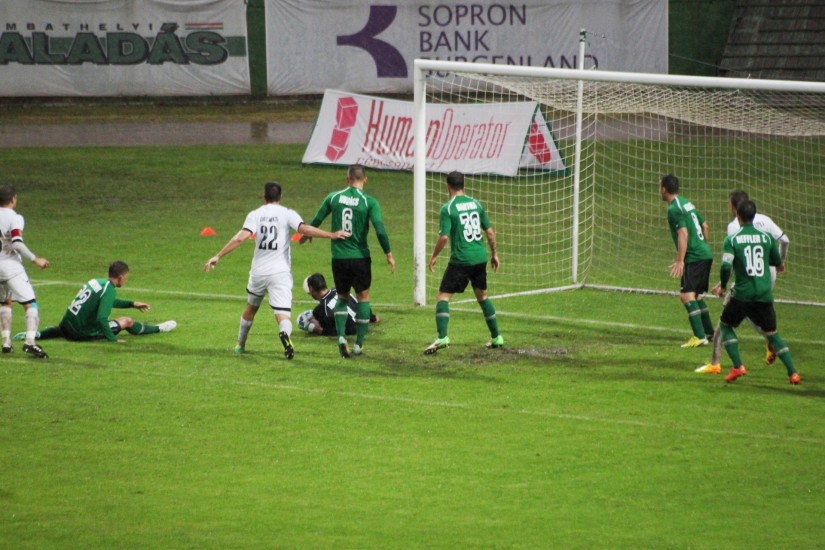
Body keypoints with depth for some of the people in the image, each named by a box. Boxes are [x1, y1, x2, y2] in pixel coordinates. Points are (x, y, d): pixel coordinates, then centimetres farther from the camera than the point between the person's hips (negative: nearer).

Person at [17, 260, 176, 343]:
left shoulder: (96, 281, 8)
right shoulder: (109, 290, -18)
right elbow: (101, 318, -27)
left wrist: (132, 304, 33)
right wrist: (112, 338, -19)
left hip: (67, 324, 7)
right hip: (83, 332, -7)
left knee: (61, 329, 43)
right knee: (127, 321, 3)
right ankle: (157, 329, 23)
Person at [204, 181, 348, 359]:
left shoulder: (255, 215, 1)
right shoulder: (287, 214, -2)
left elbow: (241, 238, -11)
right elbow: (304, 229, -17)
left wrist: (218, 256, -10)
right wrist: (332, 235, -12)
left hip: (258, 271, 2)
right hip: (280, 272, -2)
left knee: (251, 308, 26)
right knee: (283, 315, -7)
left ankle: (240, 345, 40)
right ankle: (285, 333, -42)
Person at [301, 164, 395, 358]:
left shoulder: (333, 197, 0)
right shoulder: (369, 202, -8)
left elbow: (316, 221, 9)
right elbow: (380, 230, -15)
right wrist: (388, 254, -3)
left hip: (338, 257, 2)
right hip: (360, 257, -2)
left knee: (342, 297, 18)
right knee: (363, 298, 12)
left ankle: (341, 336, -4)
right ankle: (358, 345, 9)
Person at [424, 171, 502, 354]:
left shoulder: (448, 208, -9)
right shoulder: (475, 204, 8)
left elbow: (444, 237, -15)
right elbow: (490, 232, 10)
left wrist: (434, 256, -1)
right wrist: (495, 253, 21)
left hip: (460, 260, -5)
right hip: (480, 257, 6)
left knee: (443, 297, -3)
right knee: (482, 296, 22)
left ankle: (442, 337, -21)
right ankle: (496, 337, 27)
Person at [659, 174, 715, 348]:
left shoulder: (674, 209, -13)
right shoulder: (687, 203, 16)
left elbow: (683, 233, -22)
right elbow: (704, 226, 23)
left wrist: (680, 261, -24)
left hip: (694, 257, -10)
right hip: (705, 254, 10)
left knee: (686, 295, -15)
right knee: (696, 294, 22)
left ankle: (699, 337, -24)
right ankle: (709, 332, 30)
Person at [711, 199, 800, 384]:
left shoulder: (732, 239, -6)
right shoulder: (766, 237, 4)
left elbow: (726, 266, -16)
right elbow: (778, 264, 16)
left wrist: (722, 286, 3)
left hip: (742, 294, -3)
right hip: (765, 295, 3)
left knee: (725, 325, 19)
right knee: (772, 333, 16)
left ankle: (737, 366, 3)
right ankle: (792, 372, 4)